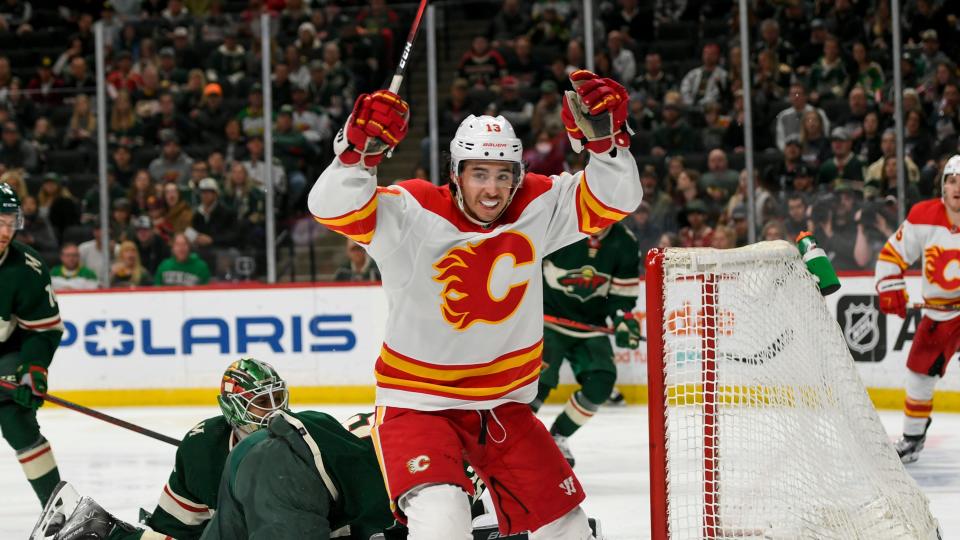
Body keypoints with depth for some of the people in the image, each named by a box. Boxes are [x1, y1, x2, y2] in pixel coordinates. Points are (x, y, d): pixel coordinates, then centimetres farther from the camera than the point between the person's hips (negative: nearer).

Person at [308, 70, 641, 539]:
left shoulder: (534, 209, -7)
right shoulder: (413, 213, -19)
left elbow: (613, 199, -10)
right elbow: (334, 207, -31)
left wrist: (603, 137, -27)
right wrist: (360, 148, -48)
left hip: (504, 403, 5)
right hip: (417, 402, -5)